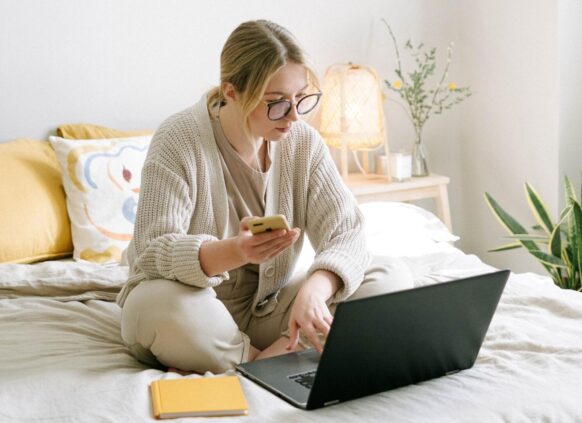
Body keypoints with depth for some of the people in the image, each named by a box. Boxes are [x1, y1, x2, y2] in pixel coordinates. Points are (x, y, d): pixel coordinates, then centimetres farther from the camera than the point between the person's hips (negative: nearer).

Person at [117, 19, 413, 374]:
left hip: (271, 307, 4)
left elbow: (346, 231, -12)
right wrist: (235, 252, -45)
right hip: (200, 306, -4)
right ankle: (277, 361, -17)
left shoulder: (304, 141, -5)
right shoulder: (179, 140, -17)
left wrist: (314, 289, -34)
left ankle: (268, 356, -22)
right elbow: (154, 252, -24)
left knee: (392, 277, -13)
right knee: (160, 306, -39)